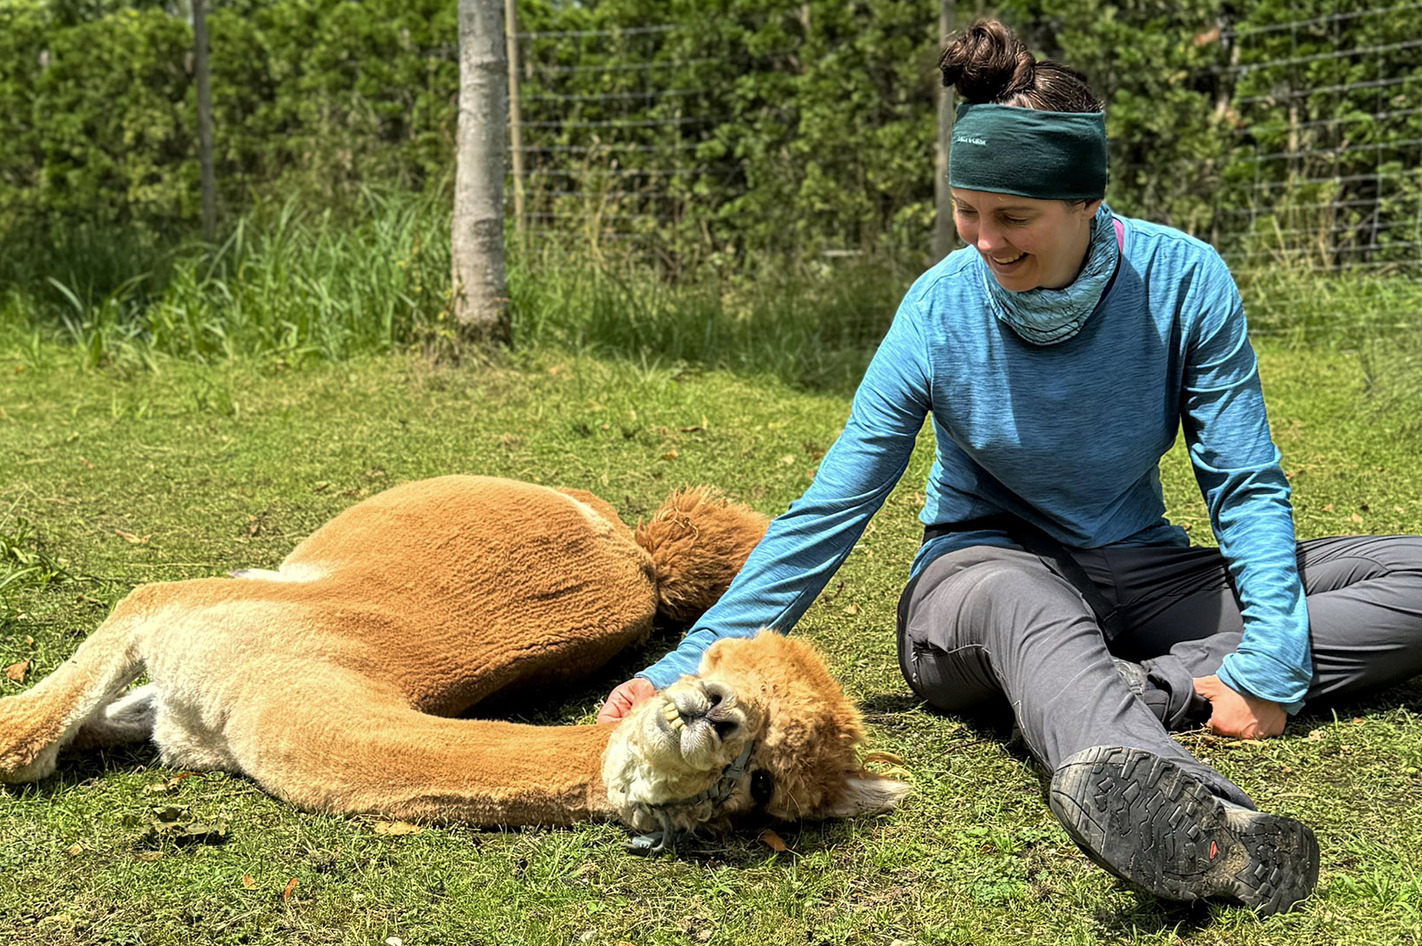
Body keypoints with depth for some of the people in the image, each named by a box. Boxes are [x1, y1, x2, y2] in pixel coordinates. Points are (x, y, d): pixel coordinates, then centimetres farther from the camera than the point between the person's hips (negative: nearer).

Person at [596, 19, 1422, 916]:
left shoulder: (1182, 280, -13)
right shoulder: (941, 310, -15)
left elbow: (1246, 487, -9)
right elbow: (830, 508, -13)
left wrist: (1266, 668, -23)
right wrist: (683, 672, -18)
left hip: (1139, 574, 3)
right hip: (987, 566, -2)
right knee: (1025, 601, -41)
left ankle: (1145, 689, -32)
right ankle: (1198, 824, -69)